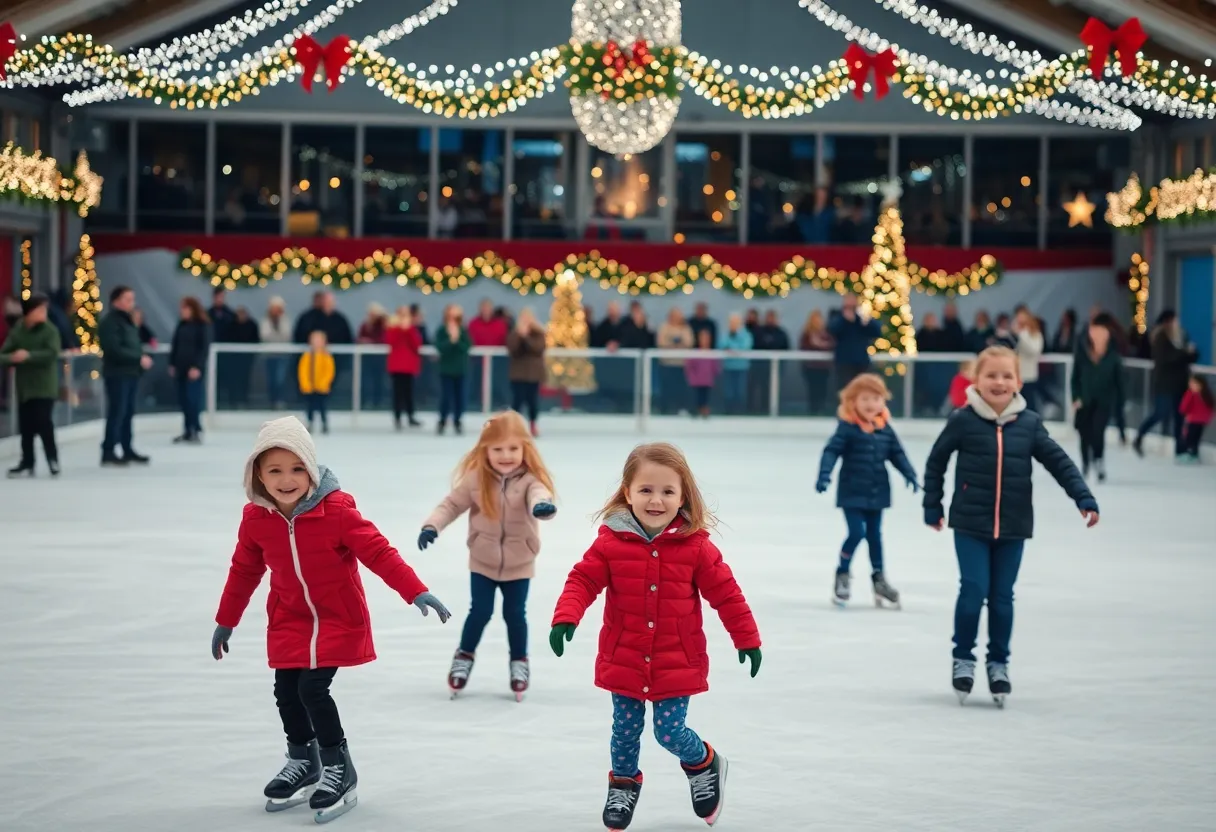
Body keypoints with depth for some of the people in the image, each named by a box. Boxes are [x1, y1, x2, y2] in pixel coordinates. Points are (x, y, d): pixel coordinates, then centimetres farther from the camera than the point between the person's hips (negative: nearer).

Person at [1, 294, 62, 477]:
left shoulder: (50, 330, -7)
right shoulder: (17, 330, 2)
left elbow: (52, 353, -19)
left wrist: (29, 356, -28)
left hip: (44, 386, -4)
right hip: (24, 386, 4)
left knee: (43, 423, -10)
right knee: (25, 426, 7)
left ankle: (52, 459, 5)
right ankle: (27, 463, 16)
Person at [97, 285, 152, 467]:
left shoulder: (127, 320, 17)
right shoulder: (109, 322, -12)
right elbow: (114, 350, -21)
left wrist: (142, 358, 3)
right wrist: (139, 359, -18)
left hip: (131, 373, 9)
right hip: (117, 374, -9)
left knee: (128, 413, 13)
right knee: (116, 413, -8)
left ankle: (127, 450, 20)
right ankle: (108, 452, -4)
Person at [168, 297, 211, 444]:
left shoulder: (203, 325, -7)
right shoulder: (182, 325, 11)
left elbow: (204, 347, -11)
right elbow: (175, 345, 15)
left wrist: (197, 366, -17)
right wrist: (172, 363, 9)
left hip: (194, 367, -6)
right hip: (181, 366, 7)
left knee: (193, 398, -10)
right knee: (183, 399, 5)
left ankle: (197, 431, -3)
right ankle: (187, 431, 11)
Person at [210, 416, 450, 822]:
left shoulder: (336, 510, -23)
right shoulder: (255, 517, -9)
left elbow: (379, 552, -21)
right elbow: (244, 571, 6)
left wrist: (417, 592, -29)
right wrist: (225, 622, 14)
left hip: (338, 617, -5)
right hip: (289, 618, 5)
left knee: (313, 688, -14)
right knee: (285, 691, 5)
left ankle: (339, 769, 5)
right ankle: (303, 761, 31)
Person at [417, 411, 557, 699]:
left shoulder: (529, 479, -19)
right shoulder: (475, 479, -13)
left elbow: (538, 494, -40)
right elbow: (452, 504, -6)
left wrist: (543, 505, -65)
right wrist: (431, 526, -22)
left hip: (519, 564, -1)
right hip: (483, 561, 1)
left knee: (515, 614, 6)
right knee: (480, 612, 1)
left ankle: (519, 662, 28)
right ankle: (464, 656, 26)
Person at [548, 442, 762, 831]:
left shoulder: (696, 546, -11)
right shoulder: (611, 541, -10)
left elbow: (725, 593, -4)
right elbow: (583, 580, -9)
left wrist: (747, 638, -1)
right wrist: (565, 618, -25)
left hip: (676, 664, -2)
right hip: (624, 662, 2)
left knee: (670, 731, -1)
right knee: (625, 728, 14)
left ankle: (704, 764, 30)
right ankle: (623, 784, 37)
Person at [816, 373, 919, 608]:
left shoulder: (885, 429, 1)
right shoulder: (847, 428, -14)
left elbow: (897, 454, 10)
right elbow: (831, 451, -19)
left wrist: (910, 475, 2)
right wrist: (824, 474, -31)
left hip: (877, 492, 5)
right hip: (852, 493, -5)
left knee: (874, 534, 14)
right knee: (856, 532, -10)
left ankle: (878, 578, 26)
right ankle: (842, 575, 10)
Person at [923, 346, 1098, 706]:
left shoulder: (1029, 423, -1)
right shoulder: (962, 421, -7)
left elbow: (1059, 461, 1)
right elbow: (936, 461, 3)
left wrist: (1084, 499, -8)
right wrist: (932, 506, 6)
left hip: (1013, 527, 2)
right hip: (970, 524, -2)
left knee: (1002, 596, 7)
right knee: (974, 590, -7)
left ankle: (999, 663, 22)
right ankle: (963, 658, 11)